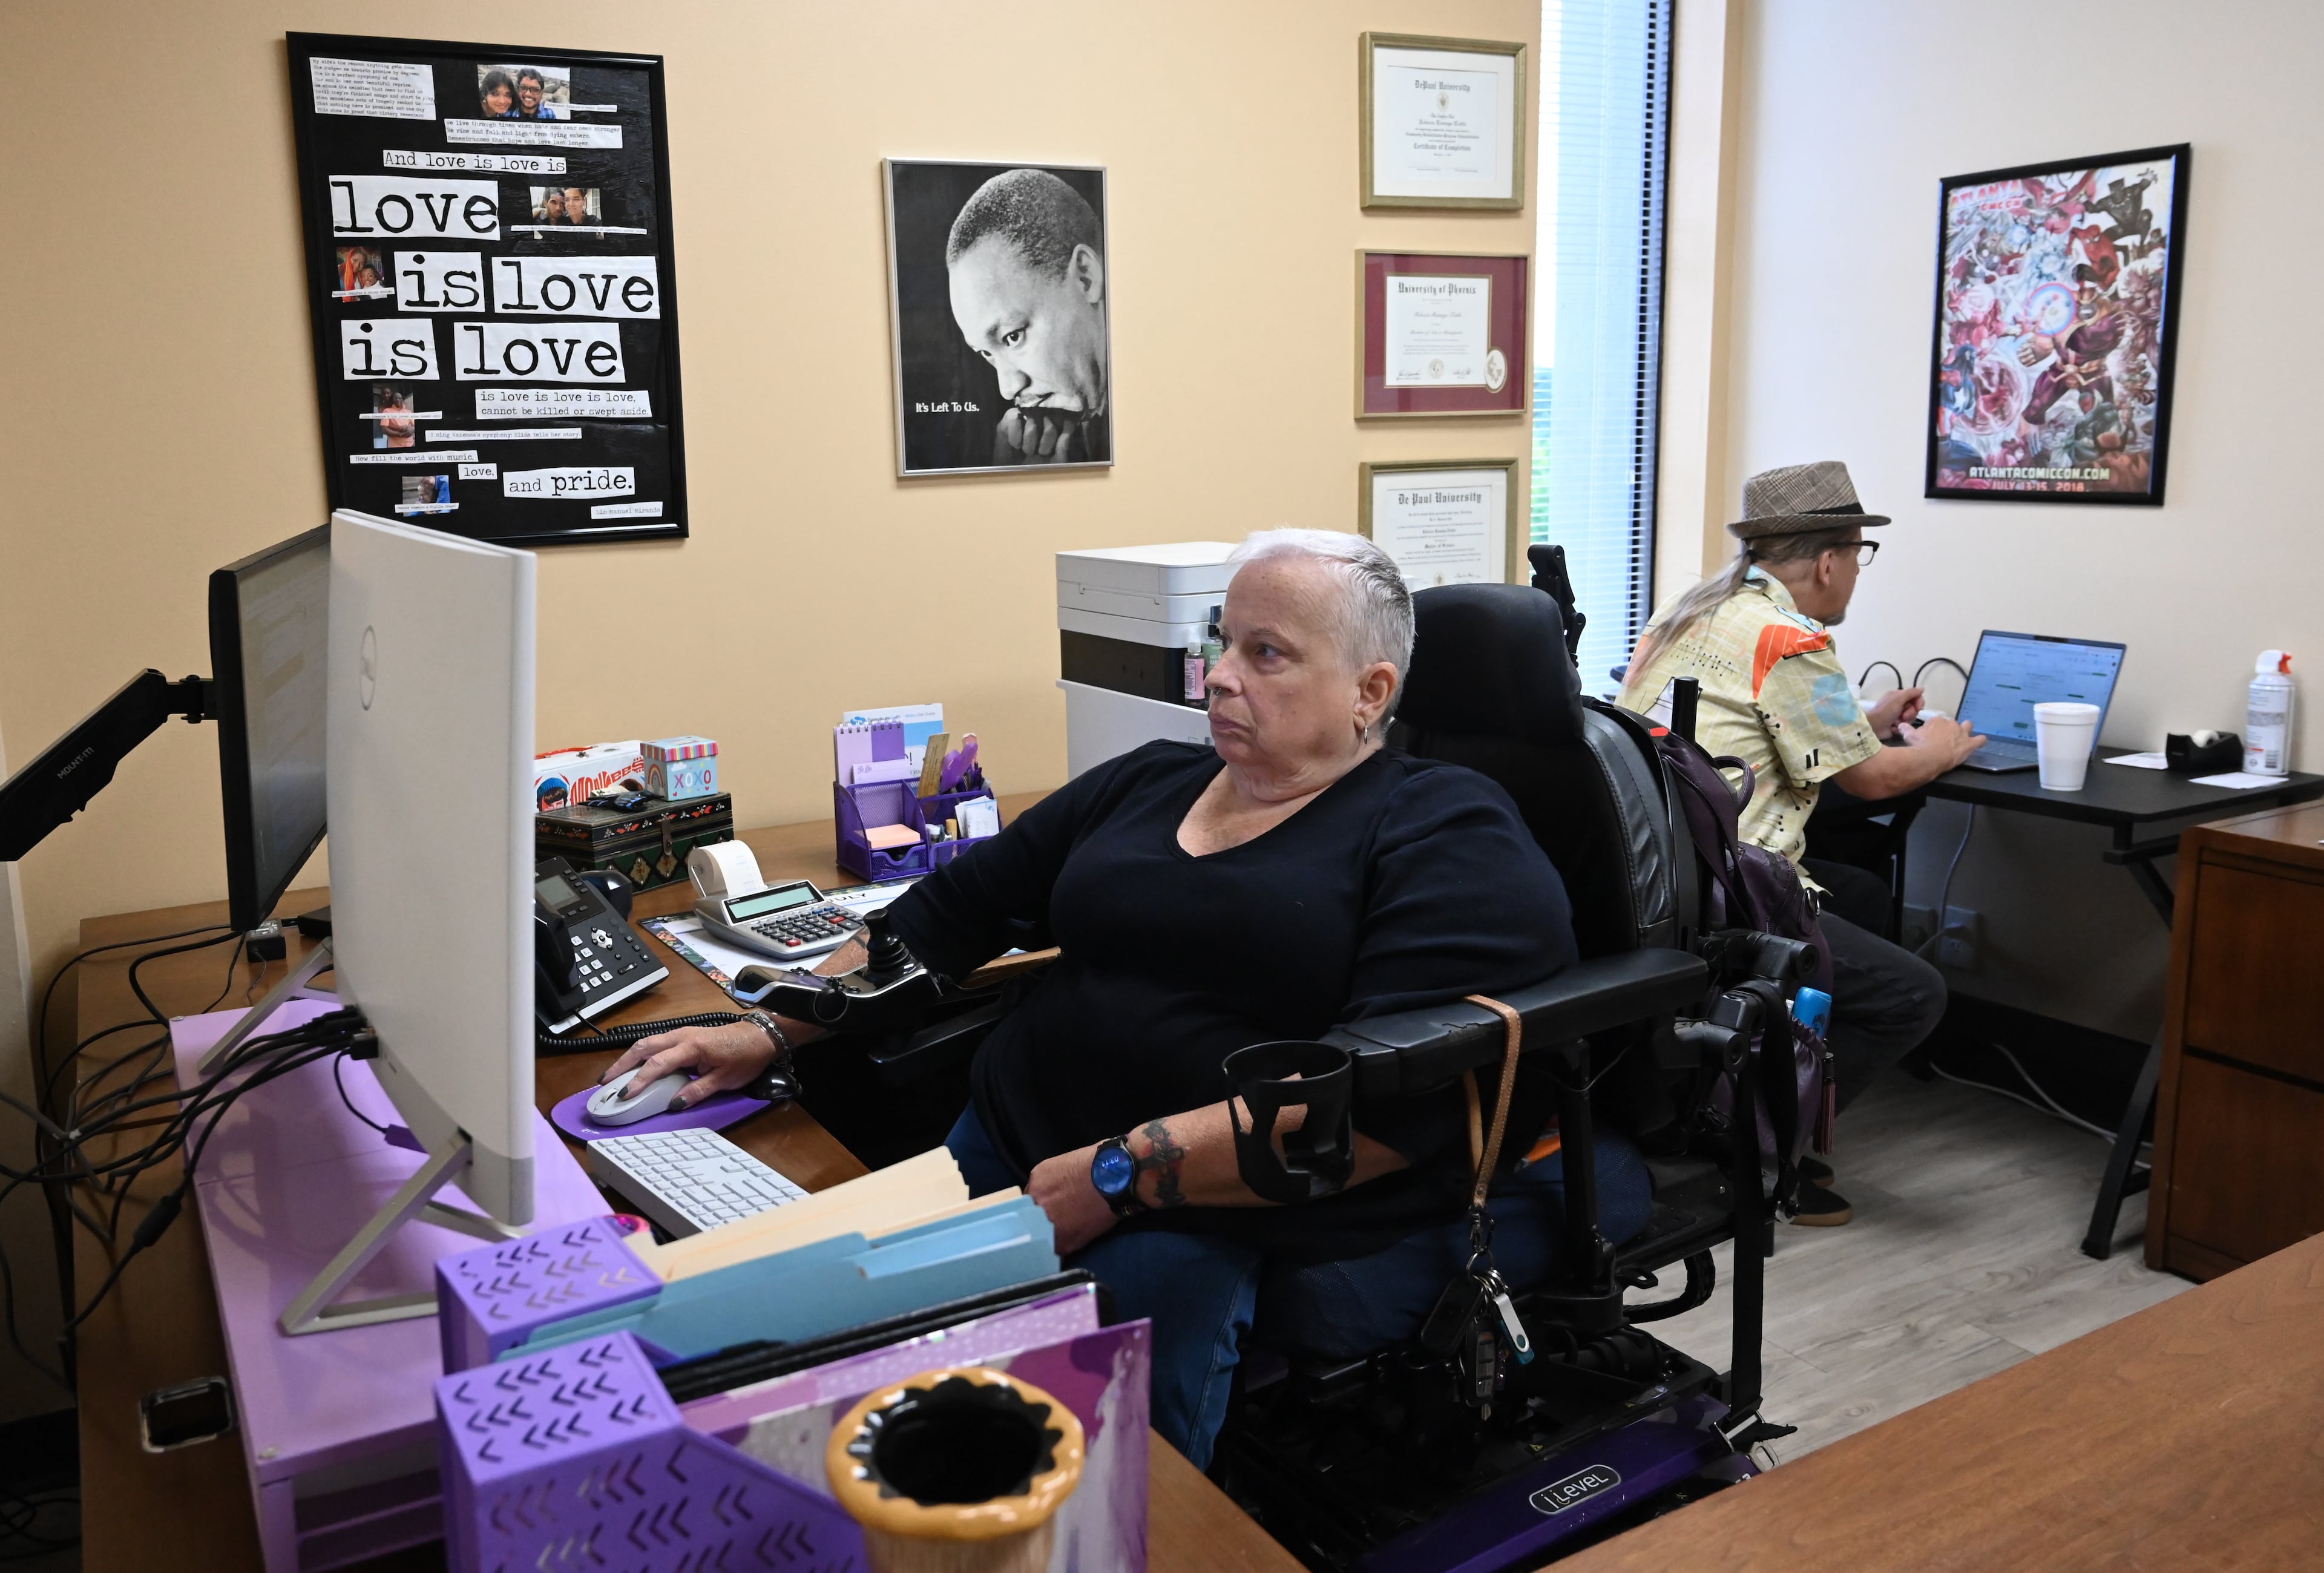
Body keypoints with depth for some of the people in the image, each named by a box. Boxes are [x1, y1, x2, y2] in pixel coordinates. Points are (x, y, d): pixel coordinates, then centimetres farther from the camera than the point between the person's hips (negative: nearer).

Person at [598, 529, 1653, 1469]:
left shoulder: (1448, 838, -3)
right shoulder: (1148, 782, 17)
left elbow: (1389, 1102, -16)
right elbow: (951, 911, 21)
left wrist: (1120, 1173, -20)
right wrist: (770, 1031, 12)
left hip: (1252, 1227, -5)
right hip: (1014, 1152, 6)